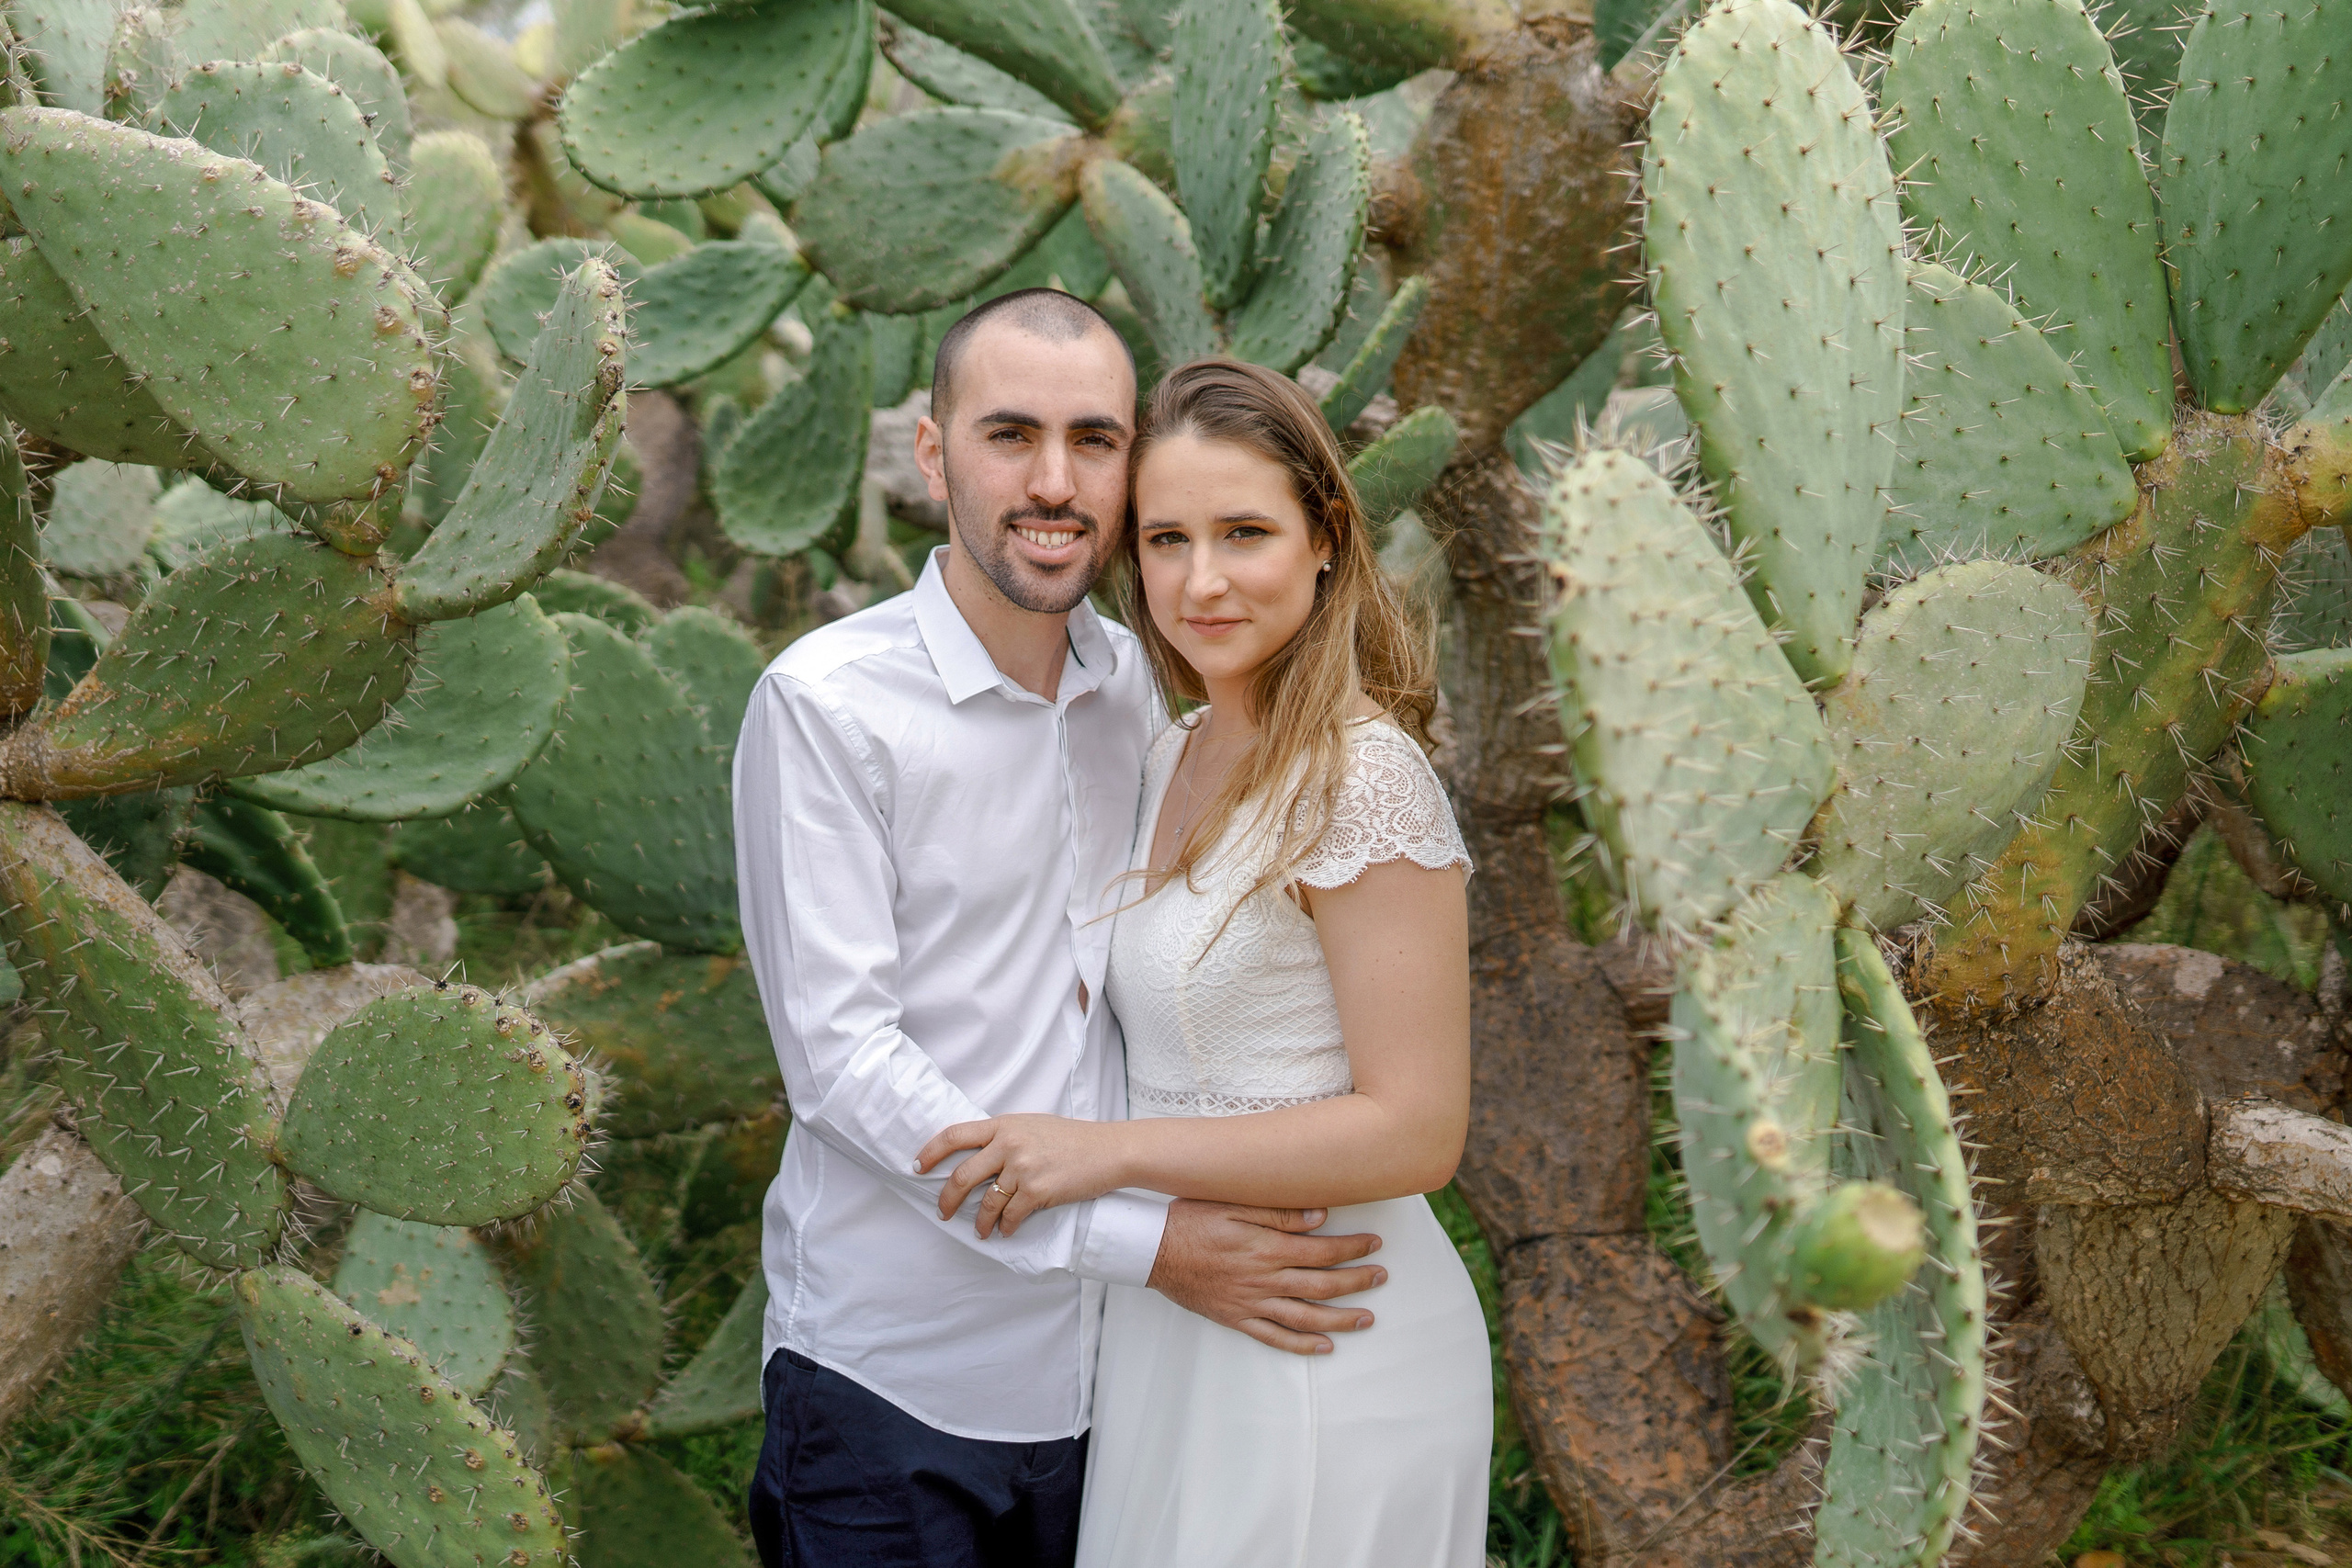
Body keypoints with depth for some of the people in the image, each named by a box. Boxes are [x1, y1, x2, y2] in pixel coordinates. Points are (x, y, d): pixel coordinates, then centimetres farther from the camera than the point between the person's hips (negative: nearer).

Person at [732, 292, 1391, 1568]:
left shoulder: (1136, 685, 7)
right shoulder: (825, 704, -12)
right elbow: (841, 1055, -17)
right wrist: (1141, 1242, -20)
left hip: (1104, 1365, 5)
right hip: (893, 1379, -5)